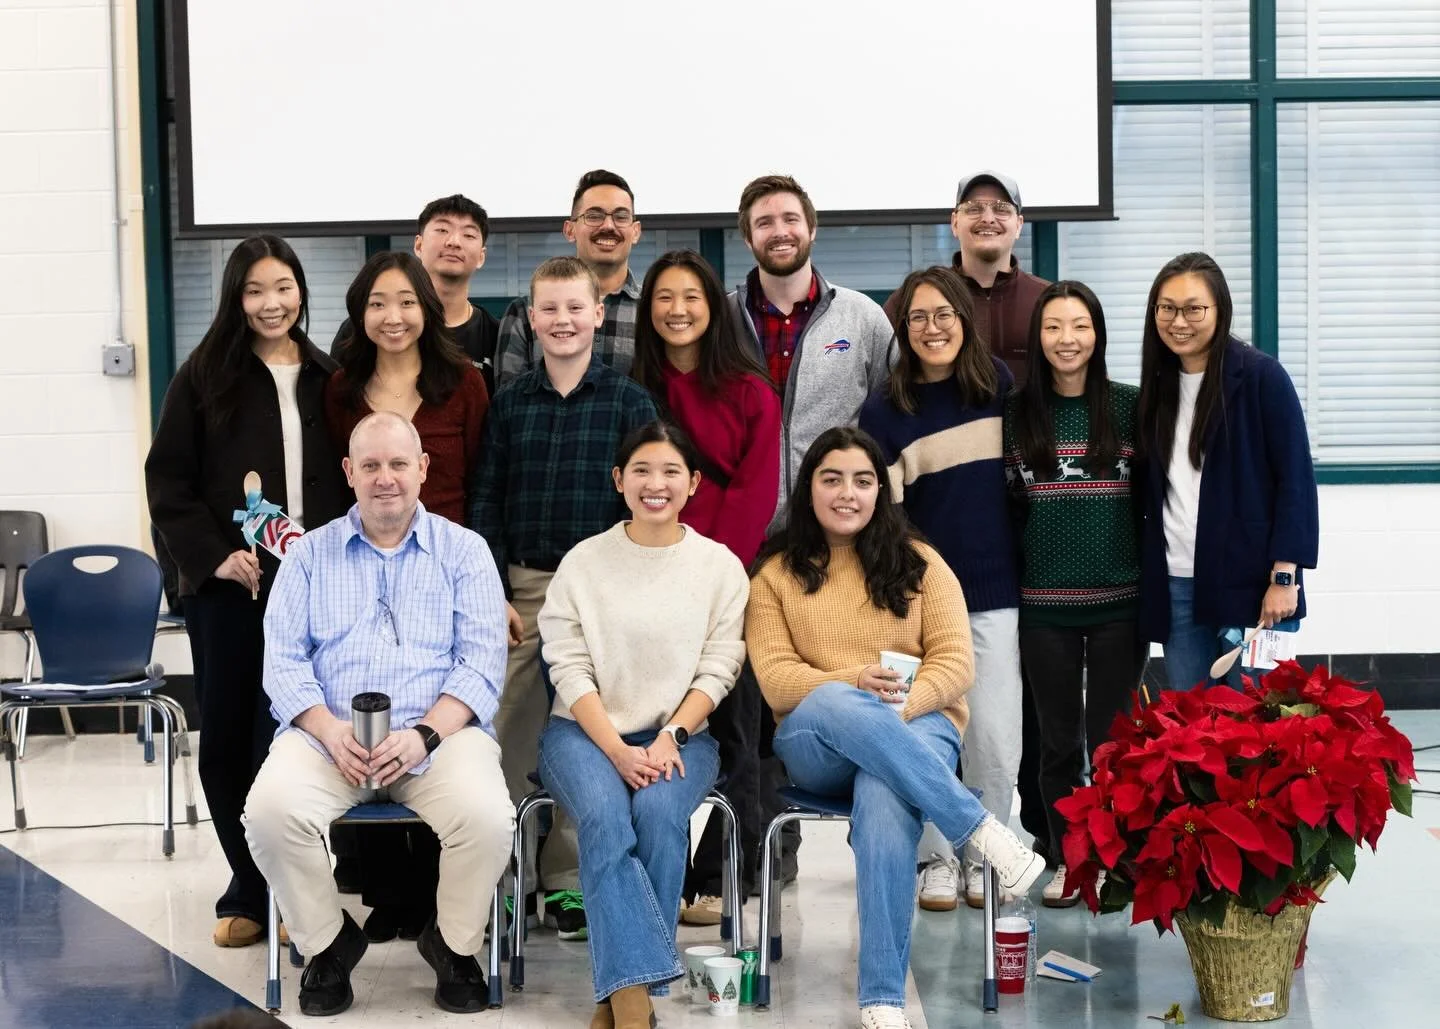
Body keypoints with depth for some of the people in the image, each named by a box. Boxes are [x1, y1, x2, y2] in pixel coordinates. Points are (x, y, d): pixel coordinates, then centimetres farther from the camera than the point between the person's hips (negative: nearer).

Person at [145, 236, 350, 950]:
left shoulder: (326, 379, 8)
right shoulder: (205, 377, 2)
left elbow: (348, 483, 10)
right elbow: (168, 481, -1)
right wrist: (215, 556, -11)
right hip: (226, 588, 0)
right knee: (228, 736, 4)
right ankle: (248, 891, 15)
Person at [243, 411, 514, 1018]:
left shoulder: (463, 551, 10)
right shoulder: (309, 554, 14)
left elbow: (483, 661, 0)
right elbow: (283, 659, 5)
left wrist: (424, 734, -15)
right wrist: (330, 731, -14)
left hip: (440, 734, -1)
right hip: (329, 734, 1)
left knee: (487, 818, -31)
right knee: (271, 810, -29)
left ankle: (454, 946, 0)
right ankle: (328, 944, -2)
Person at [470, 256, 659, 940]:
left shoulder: (629, 403, 1)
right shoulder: (509, 404, 8)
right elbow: (485, 504, 8)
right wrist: (495, 593, 1)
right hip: (522, 588, 2)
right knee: (510, 735, 1)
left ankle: (566, 881, 13)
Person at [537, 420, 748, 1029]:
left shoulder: (720, 566, 7)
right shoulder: (583, 562, 5)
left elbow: (716, 671, 2)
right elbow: (569, 670, -1)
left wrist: (668, 739, -14)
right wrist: (618, 750, -15)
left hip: (680, 733, 0)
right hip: (586, 730, 0)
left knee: (659, 811, -32)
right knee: (604, 815, -32)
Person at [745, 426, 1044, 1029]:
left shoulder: (918, 563, 13)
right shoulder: (777, 572, 12)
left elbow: (955, 663, 3)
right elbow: (775, 677, 0)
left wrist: (900, 708, -18)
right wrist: (854, 684, -20)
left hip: (917, 726, 0)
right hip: (817, 743, 0)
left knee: (884, 799, -38)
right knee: (834, 705, -39)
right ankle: (983, 833, -38)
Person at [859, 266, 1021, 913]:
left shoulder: (1000, 387, 7)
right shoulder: (884, 412, -1)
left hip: (996, 592, 2)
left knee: (995, 737, 0)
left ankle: (983, 854, 15)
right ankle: (936, 858, 14)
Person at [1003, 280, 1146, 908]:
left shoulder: (1131, 407, 1)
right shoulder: (1018, 415, 4)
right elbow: (1004, 507, 8)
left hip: (1119, 599, -1)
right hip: (1045, 603, 1)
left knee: (1111, 737, 3)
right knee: (1058, 739, 8)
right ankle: (1068, 861, 19)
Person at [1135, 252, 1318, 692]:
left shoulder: (1261, 377, -4)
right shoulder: (1159, 385, 12)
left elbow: (1296, 479, -7)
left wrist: (1284, 577, -13)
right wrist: (1147, 579, 11)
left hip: (1250, 584, -5)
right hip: (1175, 588, 5)